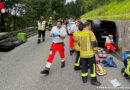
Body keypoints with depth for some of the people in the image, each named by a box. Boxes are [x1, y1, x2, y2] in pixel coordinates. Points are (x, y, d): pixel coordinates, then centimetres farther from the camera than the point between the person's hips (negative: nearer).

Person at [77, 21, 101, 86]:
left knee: (84, 66, 15)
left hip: (82, 53, 6)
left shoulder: (80, 33, 7)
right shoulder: (90, 33, -10)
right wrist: (95, 49, 1)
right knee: (92, 66, 5)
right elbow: (94, 42, -14)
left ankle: (84, 79, 25)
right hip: (90, 53, -5)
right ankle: (93, 80, 10)